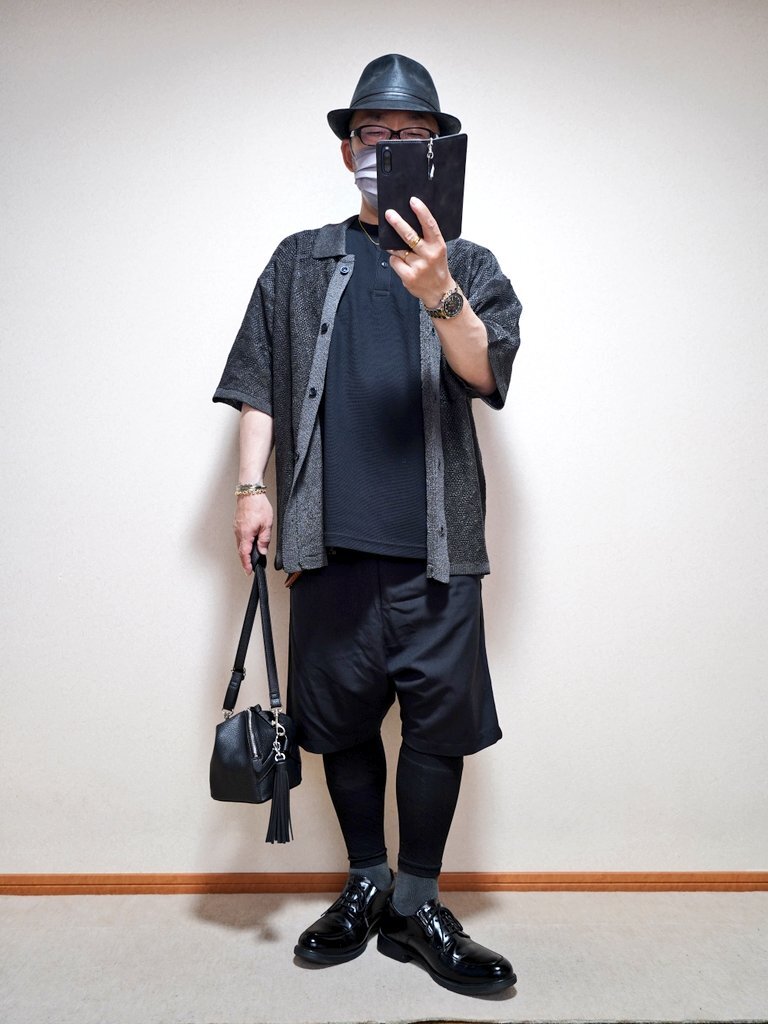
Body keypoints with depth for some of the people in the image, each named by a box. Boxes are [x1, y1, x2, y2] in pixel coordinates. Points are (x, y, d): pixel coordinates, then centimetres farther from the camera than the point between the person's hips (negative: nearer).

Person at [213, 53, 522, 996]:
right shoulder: (299, 262, 15)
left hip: (434, 538, -1)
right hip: (329, 533, 1)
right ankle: (365, 886, 28)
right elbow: (257, 381, 12)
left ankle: (417, 907, 18)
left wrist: (440, 296, -24)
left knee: (439, 718, 0)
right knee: (341, 715, 9)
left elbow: (488, 371, -6)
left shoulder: (468, 265, 12)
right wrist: (252, 486, 1)